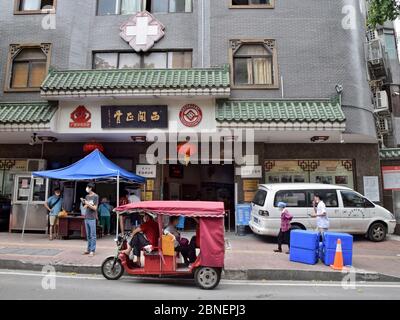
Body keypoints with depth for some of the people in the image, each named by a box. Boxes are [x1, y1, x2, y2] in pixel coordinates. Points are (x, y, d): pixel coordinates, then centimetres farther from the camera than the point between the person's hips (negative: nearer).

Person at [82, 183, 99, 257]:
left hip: (92, 218, -7)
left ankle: (92, 250, 0)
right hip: (86, 218, 7)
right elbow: (85, 207, 16)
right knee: (88, 235, 12)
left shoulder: (95, 196, -6)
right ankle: (88, 249, 19)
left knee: (93, 235, -3)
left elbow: (95, 208, -9)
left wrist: (88, 204, -19)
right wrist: (85, 204, -4)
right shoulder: (87, 196, 13)